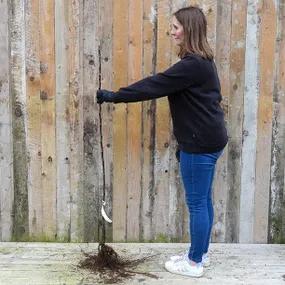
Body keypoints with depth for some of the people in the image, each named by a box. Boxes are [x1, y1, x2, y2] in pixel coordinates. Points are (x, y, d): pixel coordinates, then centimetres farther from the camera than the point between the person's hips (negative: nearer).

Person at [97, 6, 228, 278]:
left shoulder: (193, 65, -20)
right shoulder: (201, 62, 13)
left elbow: (155, 85, -22)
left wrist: (115, 96, -16)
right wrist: (185, 141, 22)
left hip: (200, 143, -10)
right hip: (206, 139, 10)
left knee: (196, 203, 1)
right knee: (203, 200, 17)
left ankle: (194, 263, 14)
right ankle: (201, 254, 30)